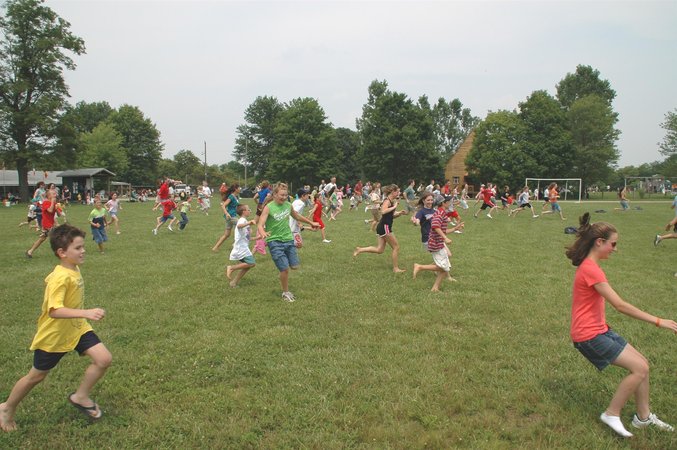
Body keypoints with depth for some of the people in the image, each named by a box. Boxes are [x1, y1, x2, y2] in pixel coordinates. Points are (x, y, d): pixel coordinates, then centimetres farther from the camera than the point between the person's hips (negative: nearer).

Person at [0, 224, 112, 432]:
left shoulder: (74, 269, -3)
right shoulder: (61, 278, -30)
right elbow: (54, 311, -41)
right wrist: (86, 313, -51)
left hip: (77, 329, 7)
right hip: (53, 335, -7)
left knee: (104, 359, -9)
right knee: (36, 376, 13)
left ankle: (80, 397, 13)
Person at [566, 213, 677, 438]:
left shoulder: (589, 265, 9)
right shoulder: (591, 270, -22)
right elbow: (620, 305, -24)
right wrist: (658, 321, -20)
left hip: (599, 329, 10)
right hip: (588, 335, -10)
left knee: (641, 363, 10)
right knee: (640, 368, -10)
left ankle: (644, 416, 23)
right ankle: (612, 414, 4)